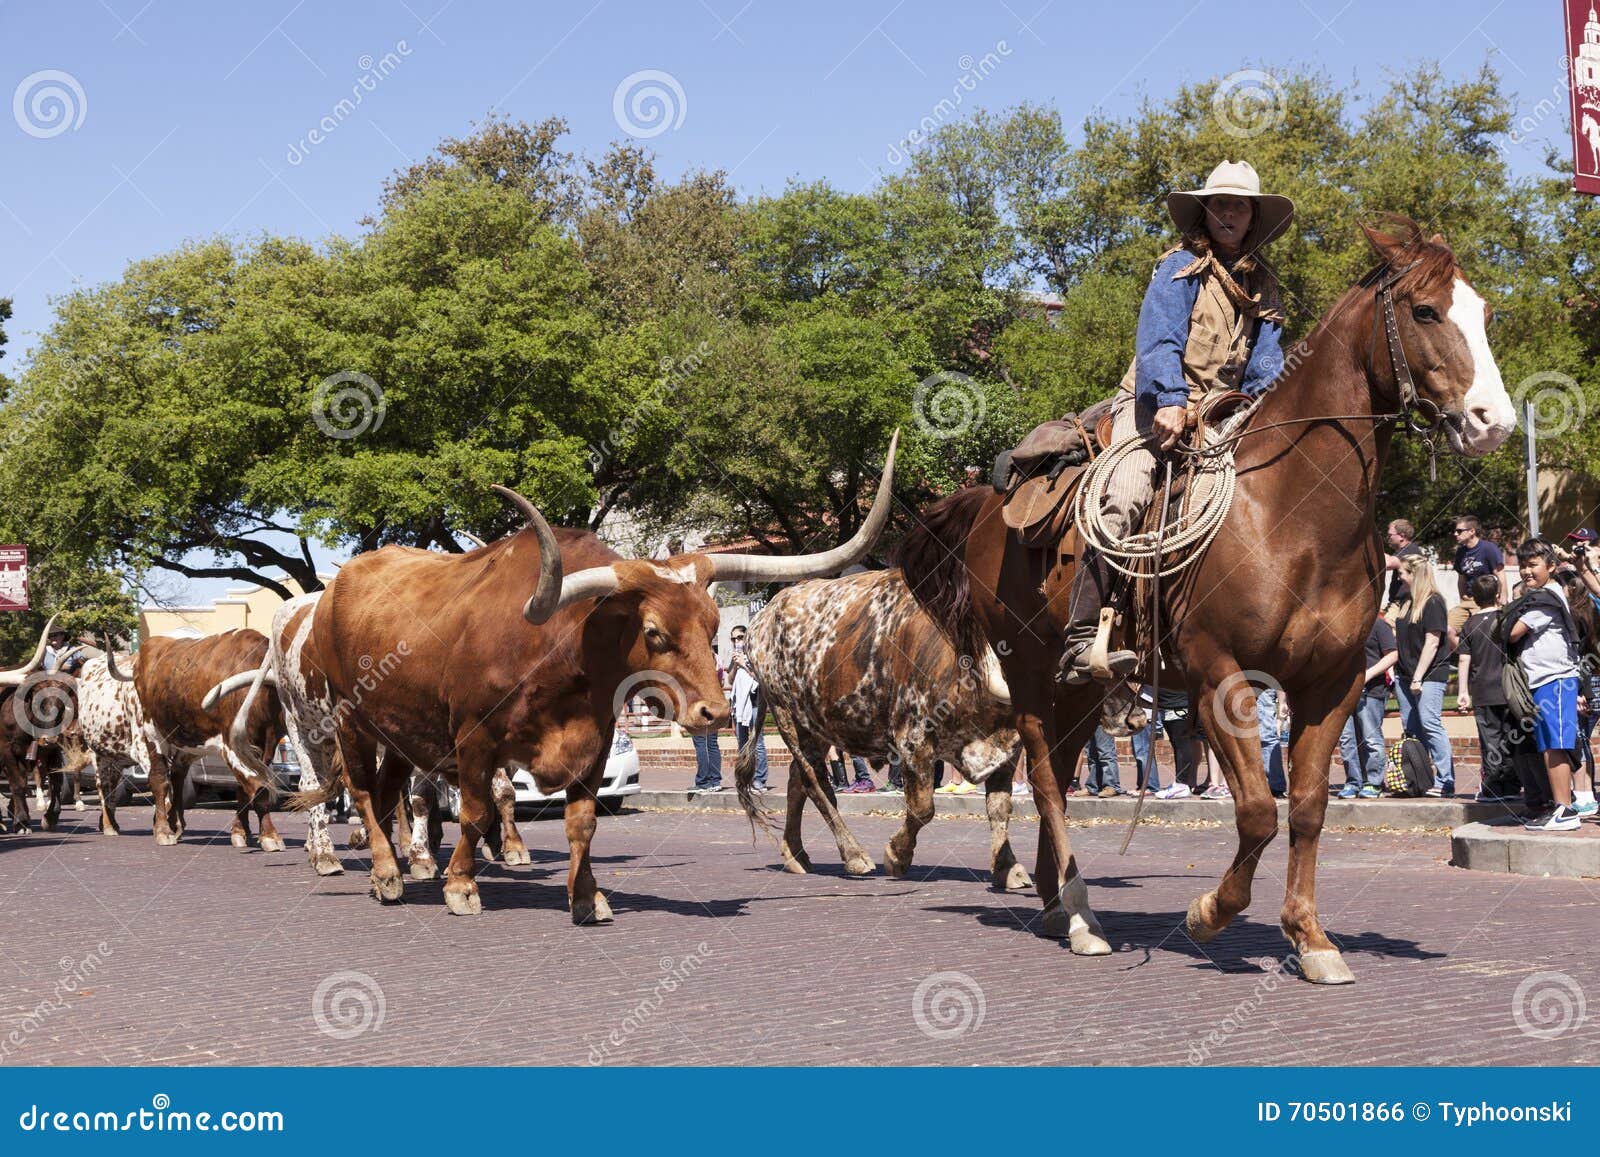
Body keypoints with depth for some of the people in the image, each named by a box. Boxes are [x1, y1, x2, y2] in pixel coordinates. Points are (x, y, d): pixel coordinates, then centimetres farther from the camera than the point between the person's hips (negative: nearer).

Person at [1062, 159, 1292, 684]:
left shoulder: (1263, 286, 16)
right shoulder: (1181, 268, -1)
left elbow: (1265, 365, 9)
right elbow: (1159, 340, -13)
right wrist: (1170, 402, -28)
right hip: (1154, 403, -7)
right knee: (1125, 496, -28)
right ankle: (1081, 643, -38)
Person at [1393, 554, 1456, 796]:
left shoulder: (1433, 602, -8)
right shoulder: (1407, 603, 16)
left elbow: (1432, 642, -13)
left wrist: (1418, 677, -17)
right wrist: (1398, 675, 13)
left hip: (1430, 675, -8)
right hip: (1405, 674, 8)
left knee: (1430, 724, -14)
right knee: (1410, 729, 6)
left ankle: (1445, 781, -12)